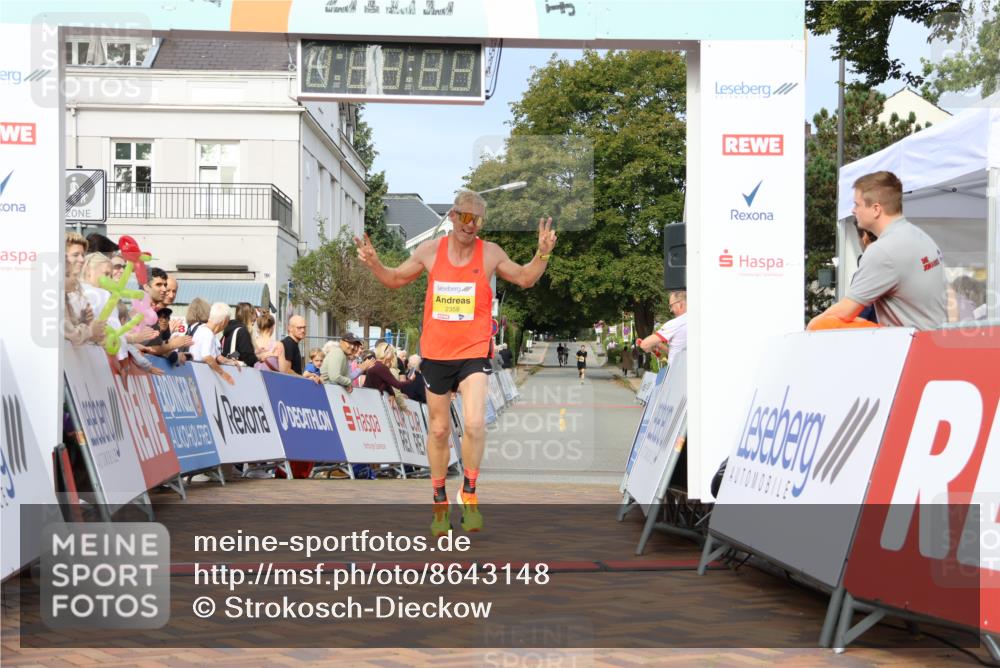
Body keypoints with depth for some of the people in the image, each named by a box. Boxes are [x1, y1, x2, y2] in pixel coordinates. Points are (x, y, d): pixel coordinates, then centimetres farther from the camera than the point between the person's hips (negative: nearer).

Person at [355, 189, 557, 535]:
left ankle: (469, 493, 2)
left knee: (474, 424, -20)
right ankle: (440, 501, 27)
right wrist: (374, 264, -5)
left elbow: (524, 278, 10)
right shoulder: (430, 250, 1)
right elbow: (396, 279, 14)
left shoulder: (490, 253, -2)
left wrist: (542, 254, -7)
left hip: (474, 352, -2)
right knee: (439, 429, 12)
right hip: (435, 352, 2)